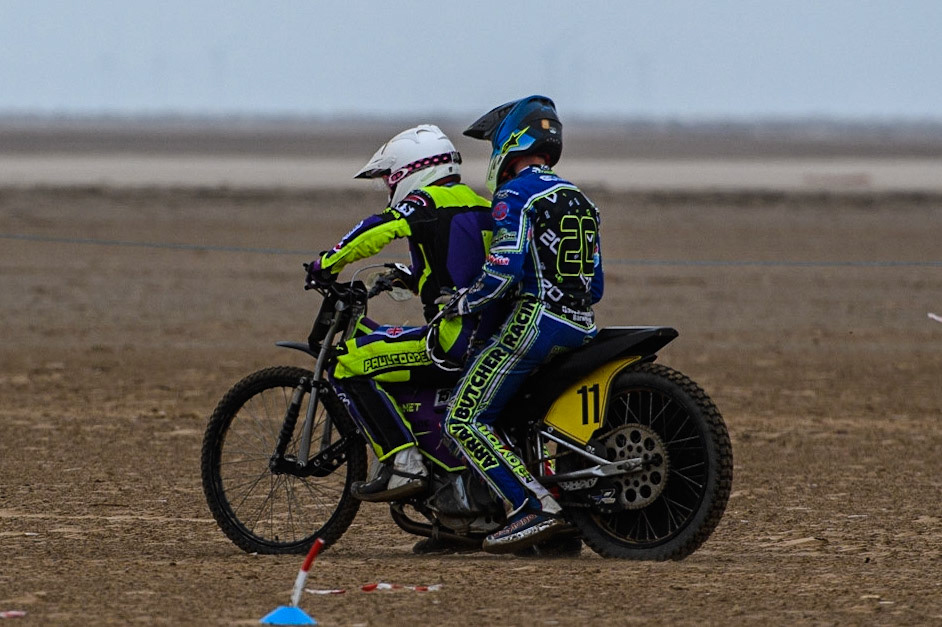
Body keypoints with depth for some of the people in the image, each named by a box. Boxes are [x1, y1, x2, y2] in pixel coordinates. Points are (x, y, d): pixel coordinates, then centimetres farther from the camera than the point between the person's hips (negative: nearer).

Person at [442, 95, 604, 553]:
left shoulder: (515, 195, -6)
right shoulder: (579, 199, 21)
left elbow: (503, 271, -17)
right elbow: (595, 285, 21)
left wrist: (461, 304, -3)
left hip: (534, 321, -9)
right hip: (582, 327, 9)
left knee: (464, 421, -10)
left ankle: (533, 508, -23)